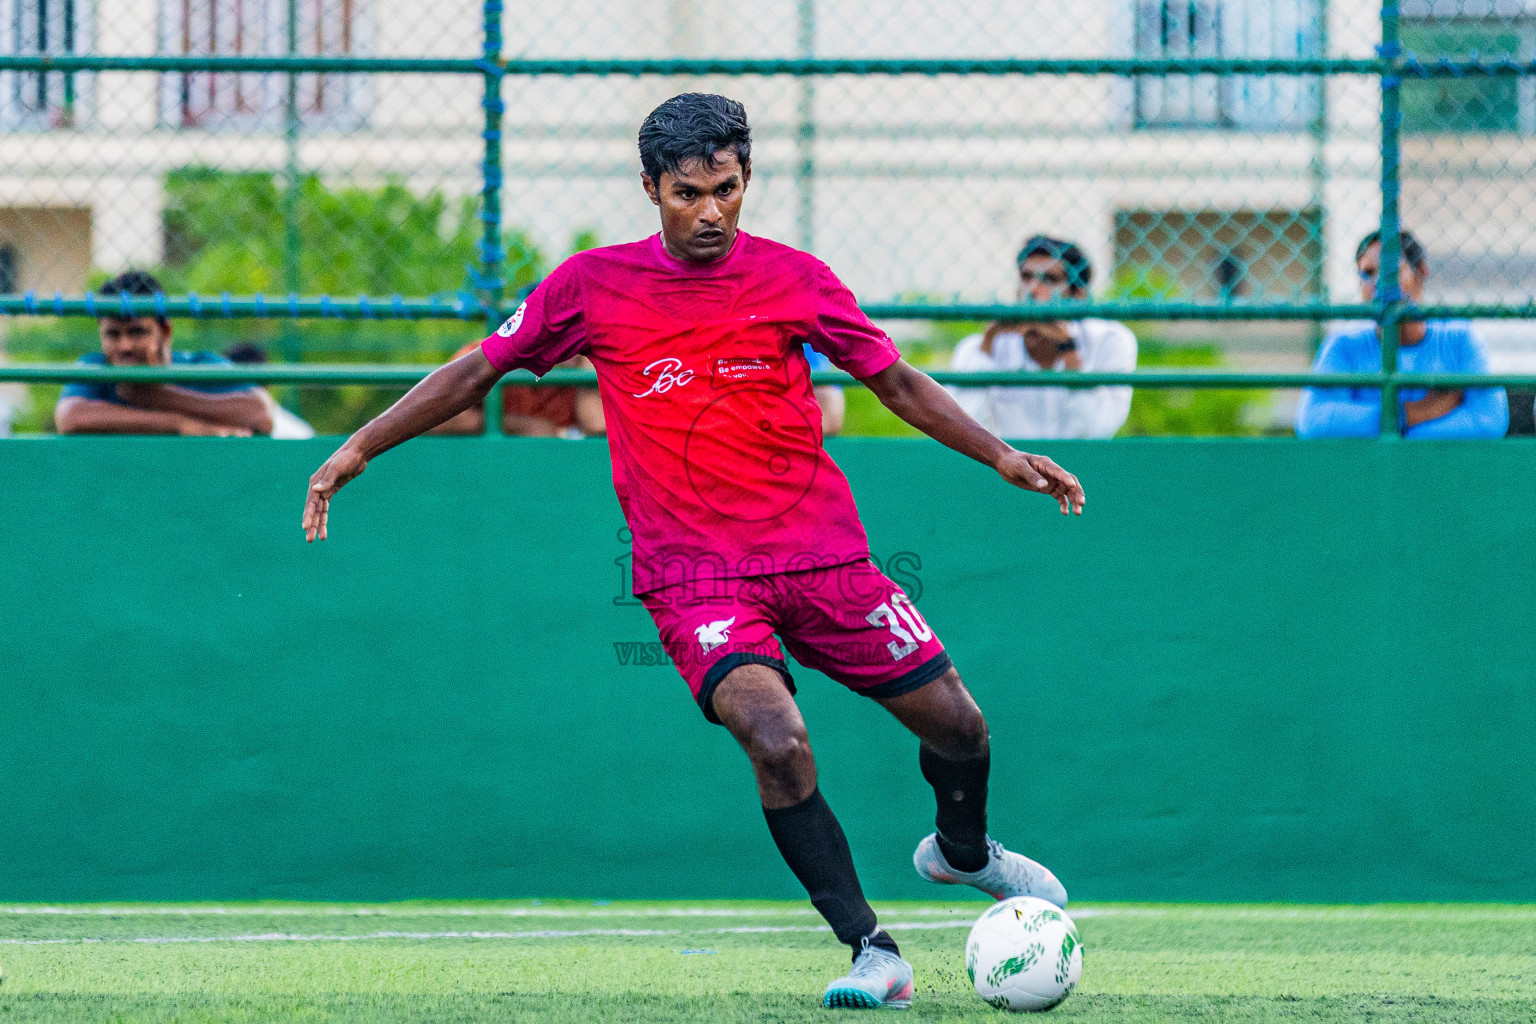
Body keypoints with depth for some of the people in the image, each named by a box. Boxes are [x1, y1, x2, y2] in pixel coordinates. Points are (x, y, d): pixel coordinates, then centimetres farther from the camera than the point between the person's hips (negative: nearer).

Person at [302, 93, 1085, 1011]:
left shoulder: (795, 280, 2)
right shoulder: (592, 286, -1)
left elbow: (897, 382, 12)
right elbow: (479, 370, 9)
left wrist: (1004, 458, 7)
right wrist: (359, 450, 6)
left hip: (820, 553, 2)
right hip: (694, 575, -2)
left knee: (957, 724, 5)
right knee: (777, 741, -26)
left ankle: (963, 850, 40)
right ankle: (873, 954, -17)